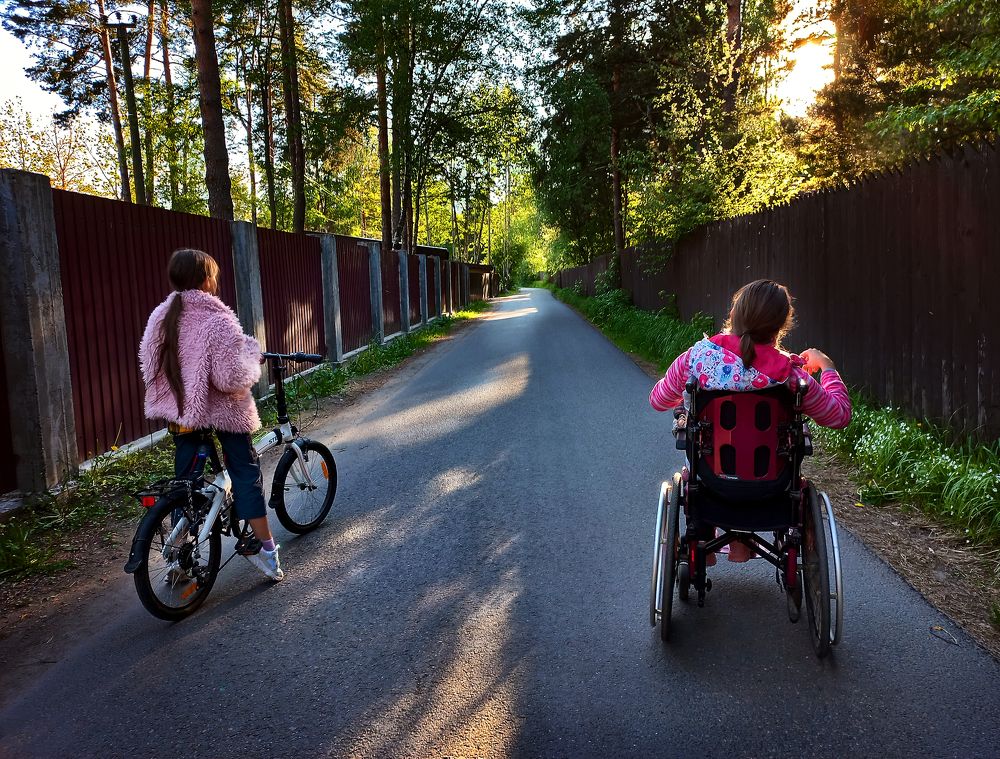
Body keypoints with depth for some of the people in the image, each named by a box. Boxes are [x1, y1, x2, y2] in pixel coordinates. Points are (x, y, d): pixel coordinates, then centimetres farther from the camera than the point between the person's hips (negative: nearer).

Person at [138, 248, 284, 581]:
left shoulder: (161, 316, -1)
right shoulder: (217, 321, -19)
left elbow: (149, 365, 6)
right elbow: (232, 378, -24)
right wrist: (251, 352, -7)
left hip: (178, 411, 6)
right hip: (222, 411, -5)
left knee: (184, 479, 15)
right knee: (246, 472, 7)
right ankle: (265, 547, 9)